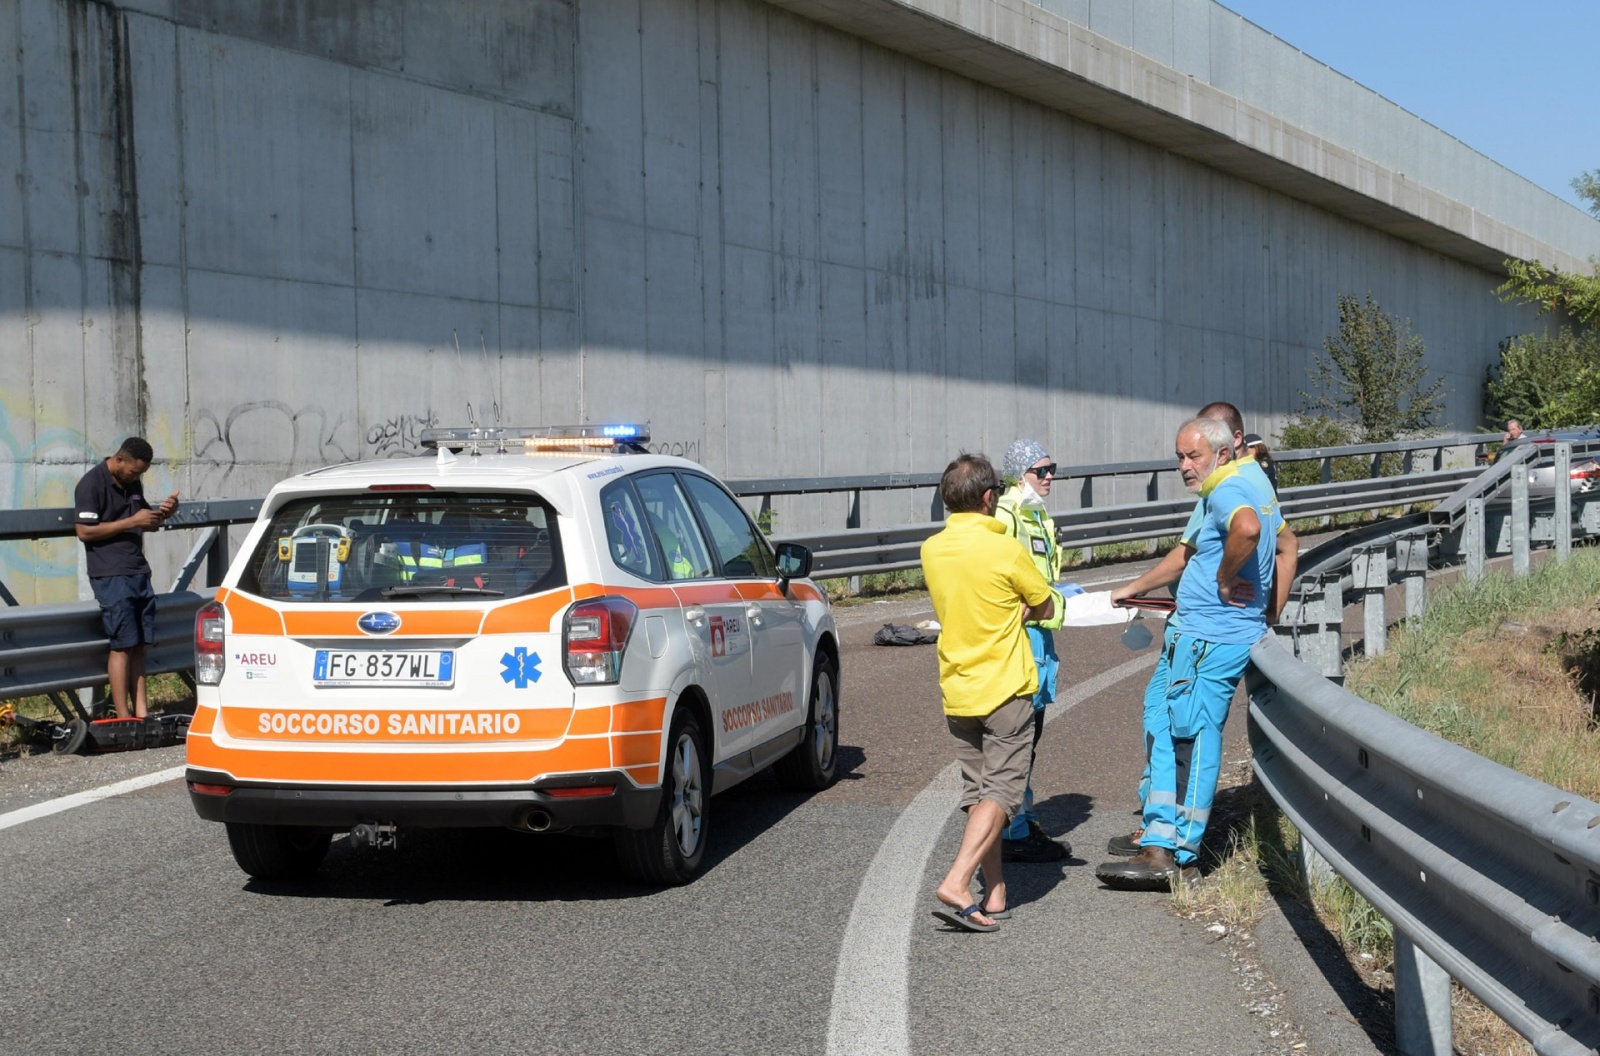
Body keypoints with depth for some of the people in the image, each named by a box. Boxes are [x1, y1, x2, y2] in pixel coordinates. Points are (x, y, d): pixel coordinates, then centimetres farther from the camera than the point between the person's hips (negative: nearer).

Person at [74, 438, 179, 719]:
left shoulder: (133, 484, 15)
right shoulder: (92, 484, -9)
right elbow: (85, 531, -15)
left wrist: (162, 513, 4)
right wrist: (131, 521, -18)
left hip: (138, 572, 7)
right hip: (111, 576, -7)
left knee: (139, 645, 5)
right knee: (122, 646, -9)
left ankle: (141, 712, 7)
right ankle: (122, 719, -7)